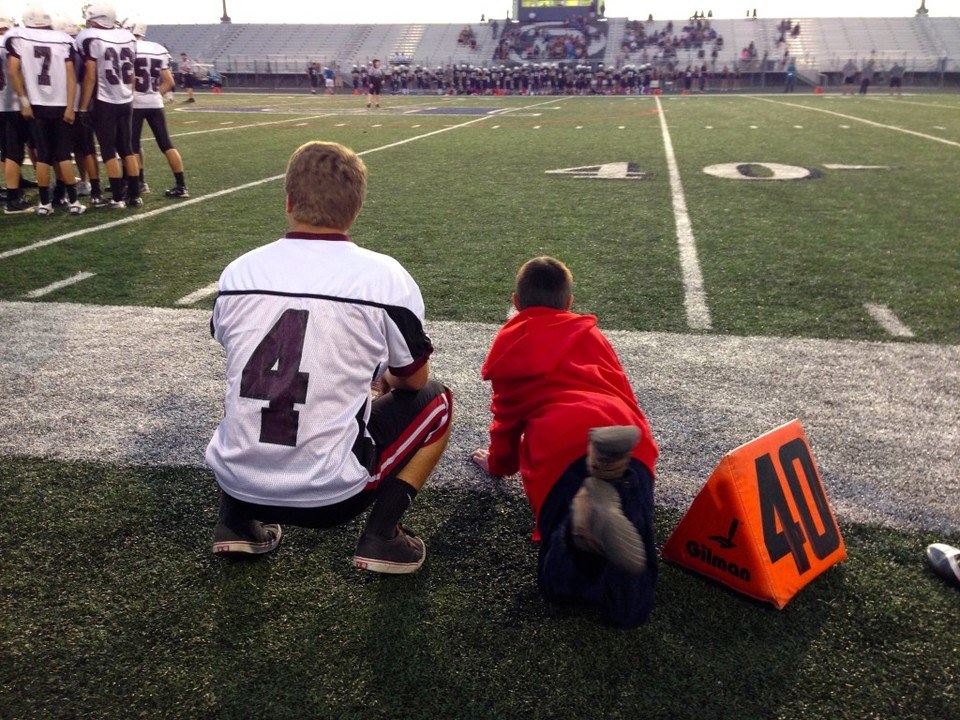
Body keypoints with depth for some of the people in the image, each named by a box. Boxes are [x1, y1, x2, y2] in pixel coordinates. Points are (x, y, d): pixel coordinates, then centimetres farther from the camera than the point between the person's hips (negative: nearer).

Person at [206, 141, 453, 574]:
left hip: (237, 482, 4)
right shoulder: (384, 276, -10)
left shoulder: (238, 271, -1)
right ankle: (380, 536, 8)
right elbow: (414, 380, 3)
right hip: (330, 494, -4)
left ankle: (236, 522, 21)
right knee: (434, 400, 16)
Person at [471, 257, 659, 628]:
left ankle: (585, 515, -30)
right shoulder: (588, 333, 32)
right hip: (628, 440, 2)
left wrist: (499, 463, 53)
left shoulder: (507, 345, 28)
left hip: (559, 449, -1)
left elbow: (506, 414, 35)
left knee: (559, 583, 6)